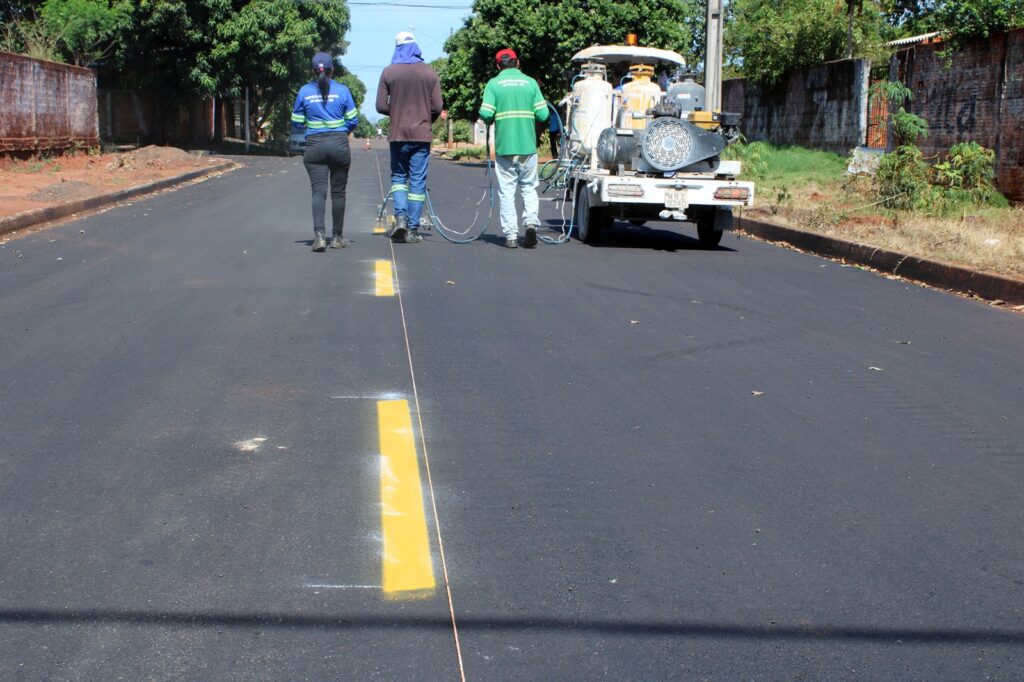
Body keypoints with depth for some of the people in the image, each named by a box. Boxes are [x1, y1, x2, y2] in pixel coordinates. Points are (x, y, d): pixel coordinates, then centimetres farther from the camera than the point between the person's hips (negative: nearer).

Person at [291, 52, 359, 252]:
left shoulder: (304, 91, 0)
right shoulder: (342, 90, -3)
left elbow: (296, 122, 5)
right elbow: (352, 120, 0)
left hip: (314, 146, 0)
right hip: (339, 145, 0)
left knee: (318, 190, -3)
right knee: (338, 192, 9)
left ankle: (318, 234, -23)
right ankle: (337, 237, 16)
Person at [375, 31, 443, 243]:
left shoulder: (389, 73, -2)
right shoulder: (430, 73, 0)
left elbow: (381, 106, -3)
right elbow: (437, 107, -2)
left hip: (397, 134, 0)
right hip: (421, 134, 0)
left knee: (398, 177, 16)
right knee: (418, 182, 5)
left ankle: (400, 216, -5)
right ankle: (412, 230, 5)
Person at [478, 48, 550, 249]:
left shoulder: (493, 84, -2)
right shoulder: (530, 83, 2)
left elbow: (485, 114, -11)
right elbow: (543, 114, -2)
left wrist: (492, 121, 11)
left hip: (504, 145, -1)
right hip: (528, 145, 1)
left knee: (506, 190, 5)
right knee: (528, 187, 13)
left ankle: (511, 235, 2)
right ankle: (531, 222, -8)